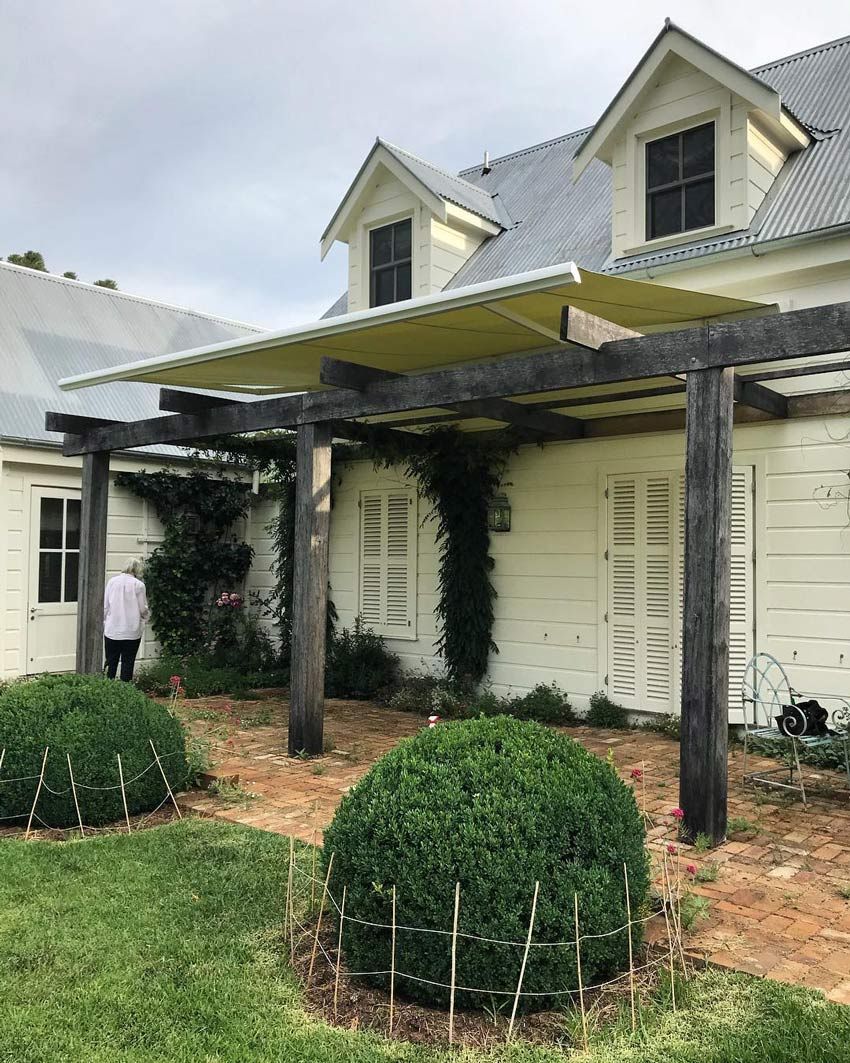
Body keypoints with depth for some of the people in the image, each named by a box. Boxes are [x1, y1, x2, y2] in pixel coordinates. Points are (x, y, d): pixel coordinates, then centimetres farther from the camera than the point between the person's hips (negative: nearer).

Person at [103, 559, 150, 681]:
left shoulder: (112, 581, -1)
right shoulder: (139, 585, -9)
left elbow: (105, 606, 2)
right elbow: (143, 610, -5)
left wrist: (104, 622, 14)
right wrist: (147, 614, 17)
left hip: (112, 631, 3)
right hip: (131, 633, -2)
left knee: (111, 663, 12)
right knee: (128, 663, 6)